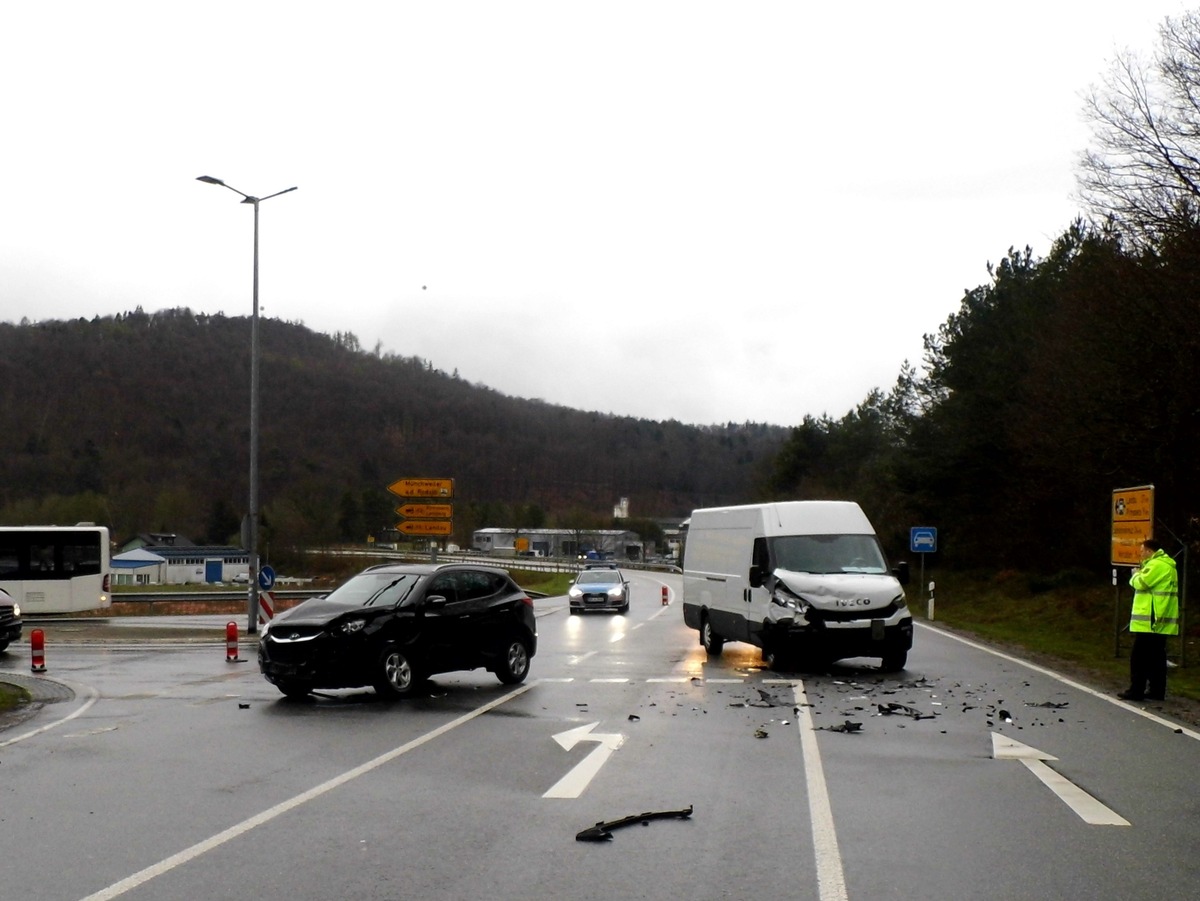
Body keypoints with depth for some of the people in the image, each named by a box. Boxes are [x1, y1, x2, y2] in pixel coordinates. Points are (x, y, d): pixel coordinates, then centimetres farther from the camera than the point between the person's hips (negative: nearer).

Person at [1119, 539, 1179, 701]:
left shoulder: (1157, 565, -14)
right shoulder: (1167, 565, 20)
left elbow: (1140, 583, -18)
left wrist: (1136, 574, 2)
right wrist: (1139, 575, 6)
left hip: (1150, 621, -10)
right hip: (1160, 621, 10)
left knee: (1139, 657, -7)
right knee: (1156, 657, 12)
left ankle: (1136, 691, -6)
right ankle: (1157, 691, 14)